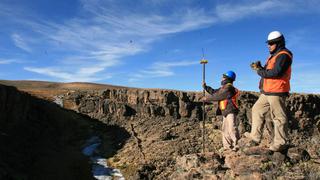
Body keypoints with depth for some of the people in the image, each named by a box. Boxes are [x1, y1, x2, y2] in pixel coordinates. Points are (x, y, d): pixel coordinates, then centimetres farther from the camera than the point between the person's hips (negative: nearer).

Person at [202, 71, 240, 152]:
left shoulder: (228, 88, -13)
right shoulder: (223, 88, 19)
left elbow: (218, 96, -16)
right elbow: (214, 92, 20)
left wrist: (207, 98, -7)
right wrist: (205, 87, 11)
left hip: (230, 111, -11)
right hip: (225, 112, 11)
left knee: (232, 129, -12)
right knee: (225, 130, 11)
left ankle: (235, 146, -9)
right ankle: (227, 147, 17)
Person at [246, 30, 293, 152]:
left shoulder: (283, 55, -9)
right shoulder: (274, 55, 22)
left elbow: (276, 73, -22)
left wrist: (259, 71, -11)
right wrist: (260, 67, 1)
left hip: (277, 92, -10)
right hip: (267, 92, 10)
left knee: (279, 117, -4)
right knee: (257, 110, 12)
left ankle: (281, 143, 5)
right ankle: (255, 137, 17)